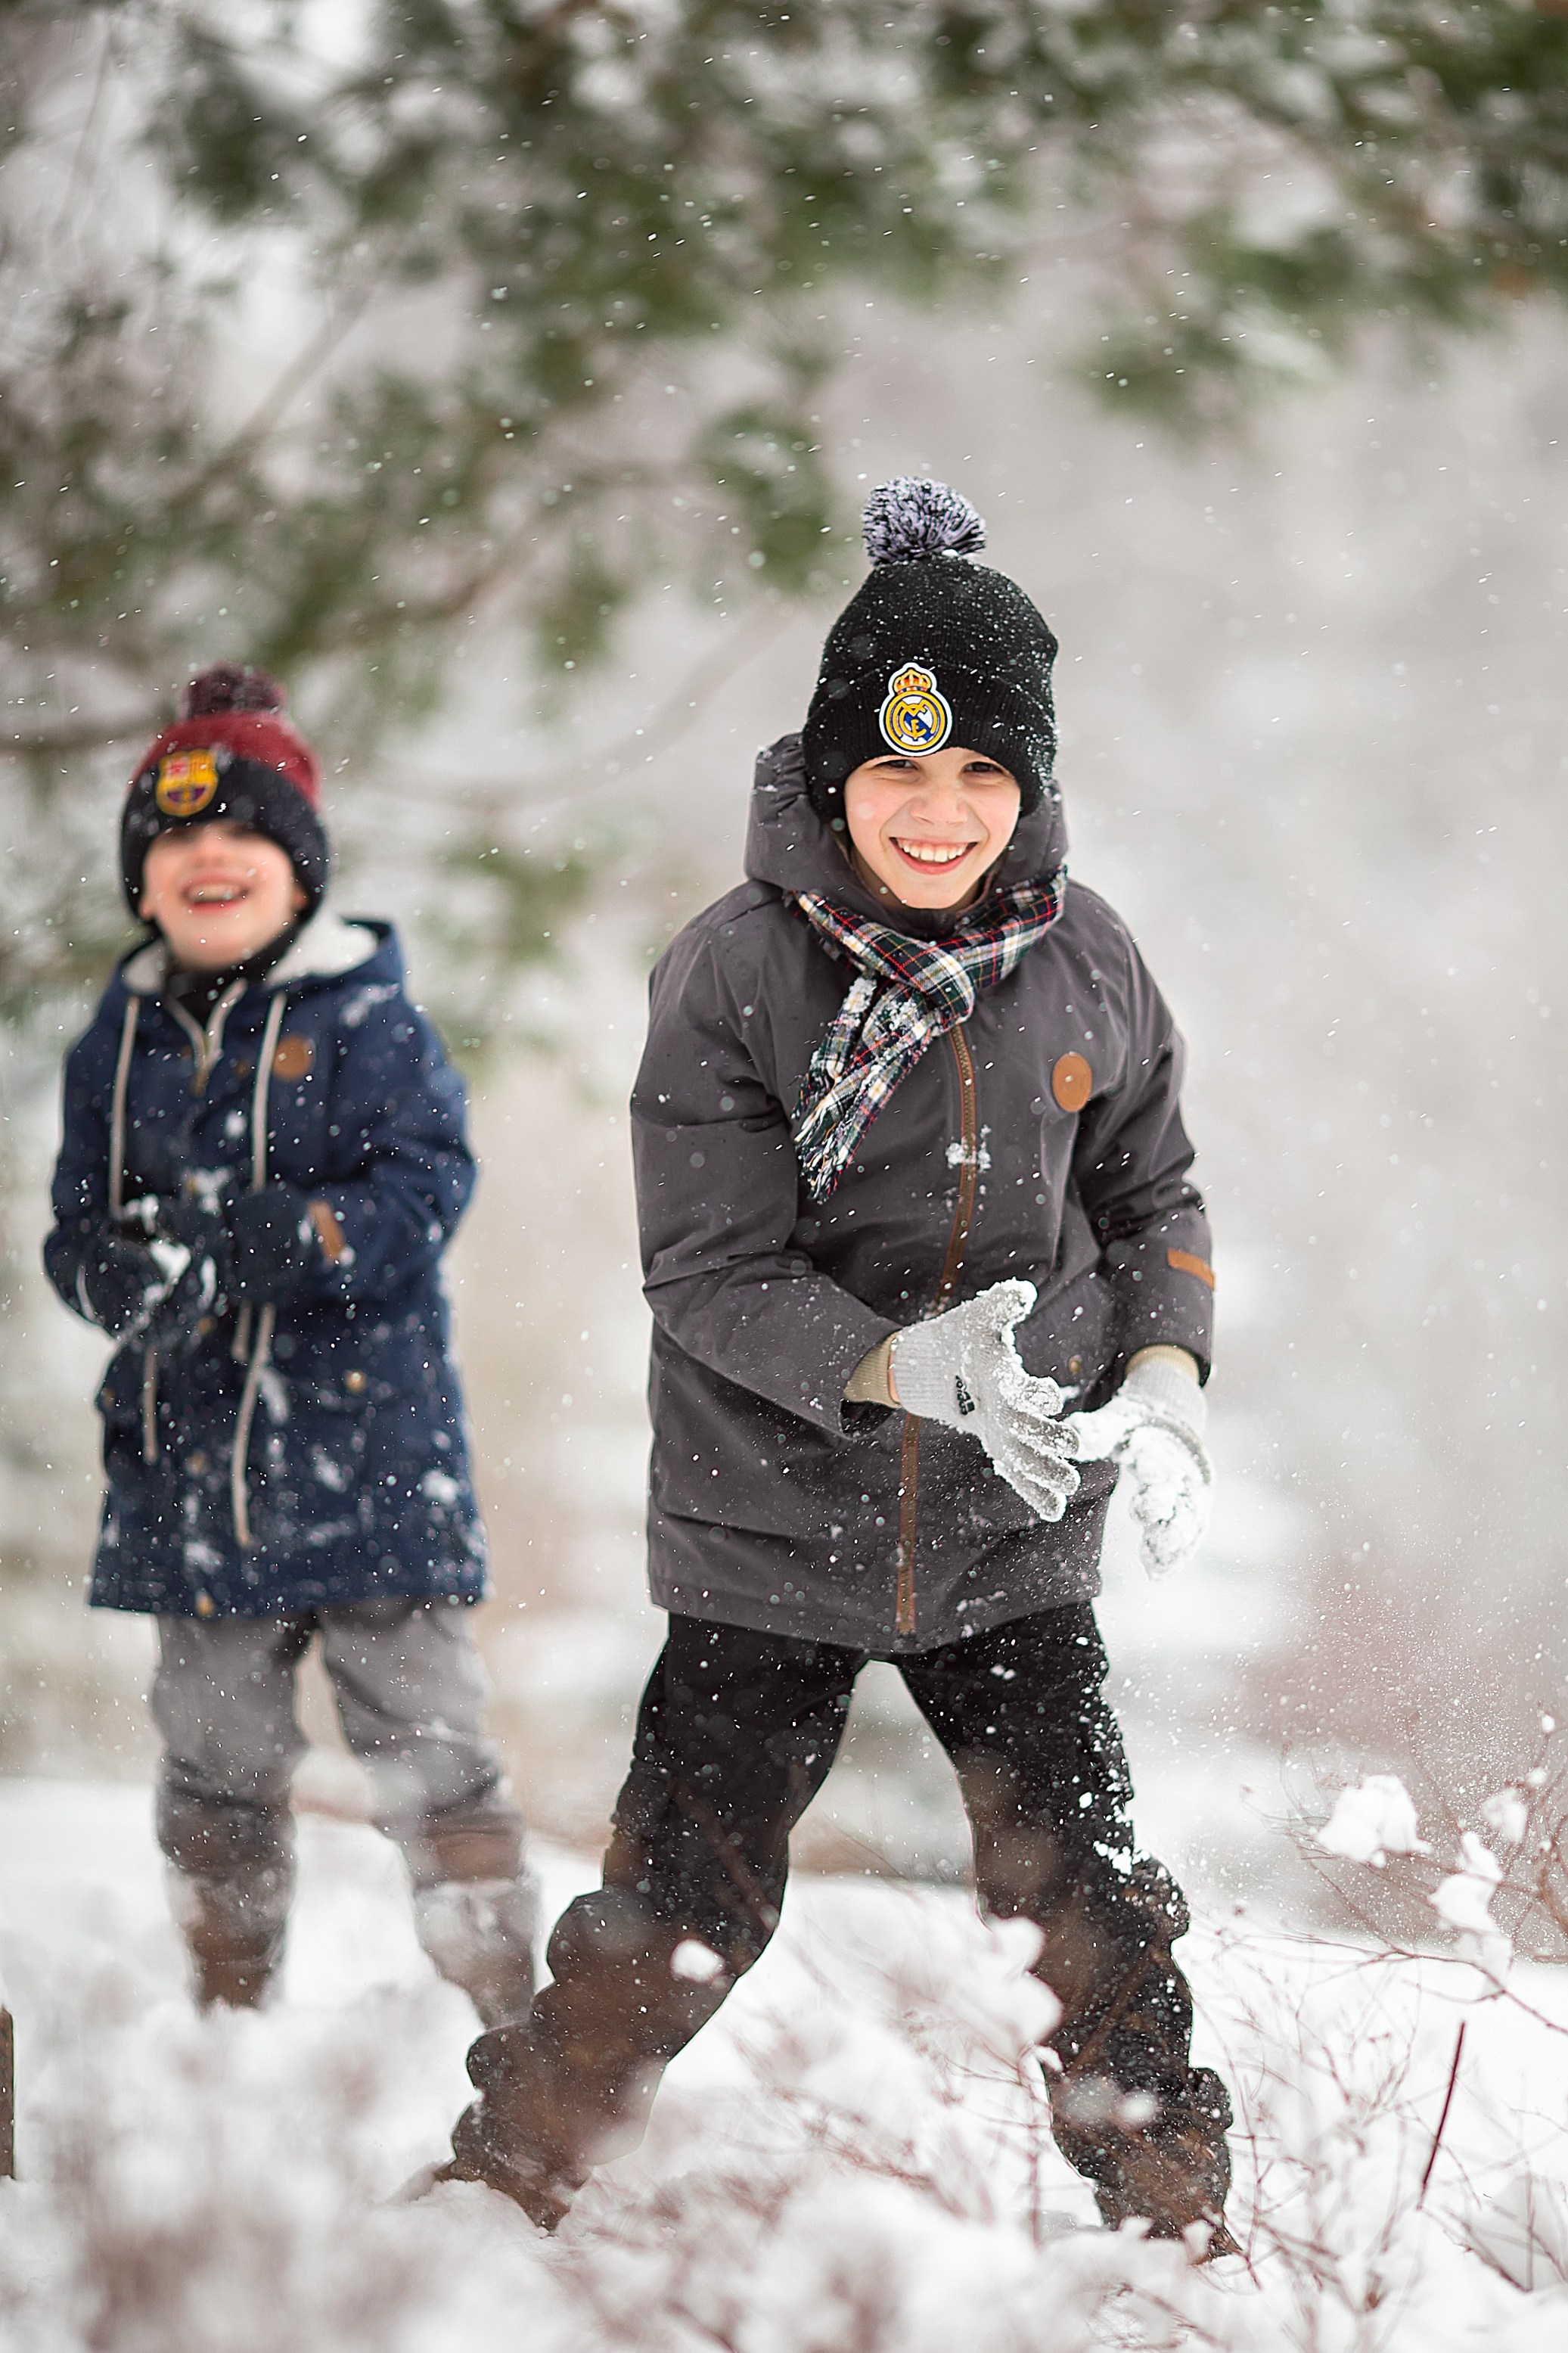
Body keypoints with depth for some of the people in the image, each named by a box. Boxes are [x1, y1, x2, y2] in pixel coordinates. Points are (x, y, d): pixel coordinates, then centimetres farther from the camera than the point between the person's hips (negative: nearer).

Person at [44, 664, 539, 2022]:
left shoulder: (368, 1019, -3)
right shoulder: (121, 1041, 11)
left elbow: (422, 1191, -14)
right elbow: (80, 1232, 10)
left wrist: (238, 1246, -25)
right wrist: (128, 1275, -16)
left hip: (366, 1448, -5)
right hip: (189, 1455, 5)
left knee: (427, 1744, -3)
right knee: (215, 1761, 12)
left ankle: (510, 2005, 3)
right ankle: (229, 2017, 24)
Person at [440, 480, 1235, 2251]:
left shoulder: (1085, 968, -3)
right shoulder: (732, 977, -14)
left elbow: (1150, 1197, 11)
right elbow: (712, 1274, -15)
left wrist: (1163, 1376, -8)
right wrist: (913, 1364, -32)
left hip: (1011, 1537, 3)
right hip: (775, 1524, -2)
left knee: (1094, 1911, 3)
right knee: (677, 1920, 0)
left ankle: (1183, 2235, 20)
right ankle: (493, 2191, 18)